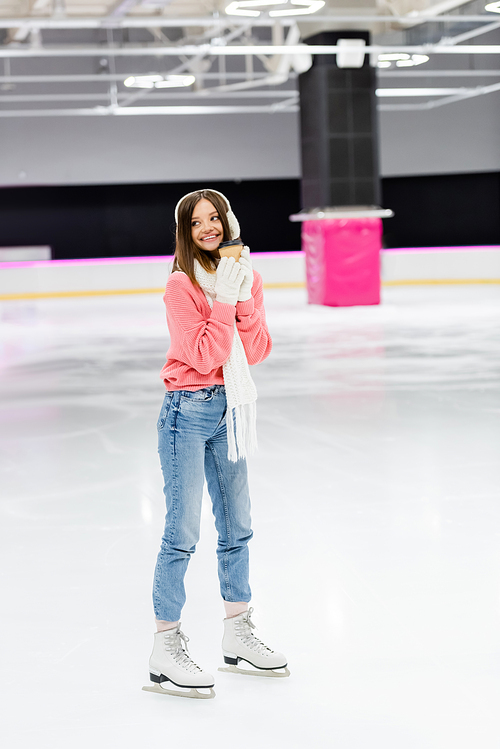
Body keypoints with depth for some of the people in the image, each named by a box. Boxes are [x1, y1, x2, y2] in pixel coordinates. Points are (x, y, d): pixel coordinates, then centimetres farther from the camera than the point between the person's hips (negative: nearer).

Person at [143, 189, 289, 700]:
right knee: (183, 532, -7)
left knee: (237, 525, 15)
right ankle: (165, 650, 1)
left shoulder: (246, 276, 6)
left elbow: (257, 351, 1)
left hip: (230, 407, 7)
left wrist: (247, 301, -12)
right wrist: (224, 300, -22)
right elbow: (205, 356, -19)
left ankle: (237, 636, 28)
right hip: (188, 411, -7)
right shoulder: (181, 284, -13)